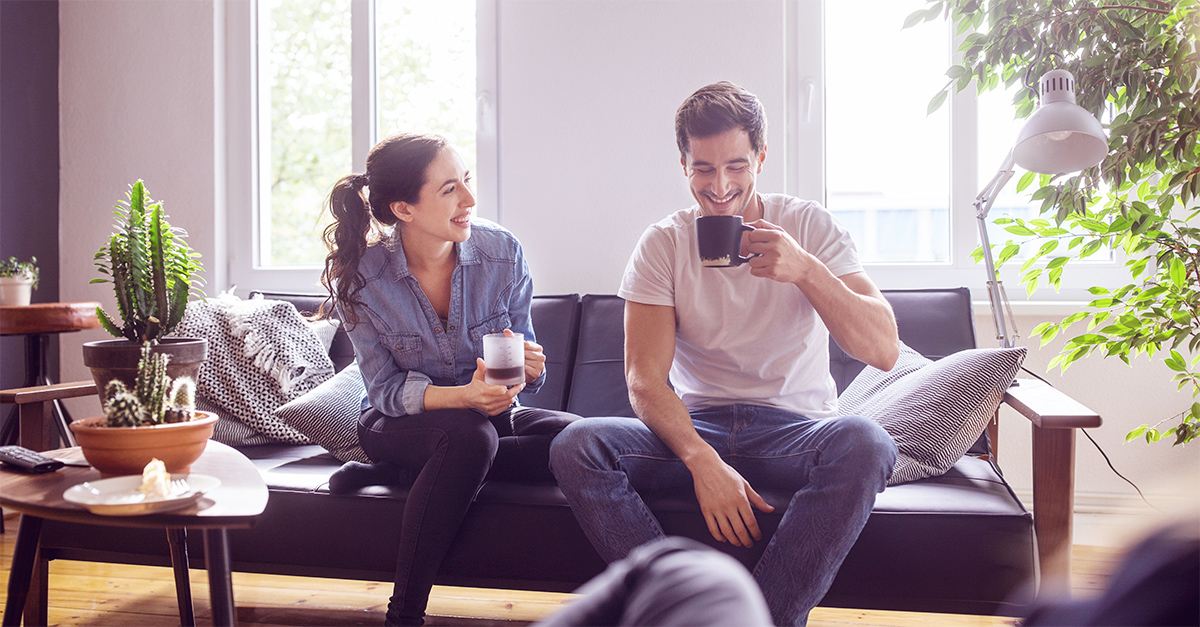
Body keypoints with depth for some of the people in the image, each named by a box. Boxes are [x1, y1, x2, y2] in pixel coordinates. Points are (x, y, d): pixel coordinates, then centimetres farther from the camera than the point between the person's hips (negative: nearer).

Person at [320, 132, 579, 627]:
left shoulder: (501, 252, -11)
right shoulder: (361, 279, -16)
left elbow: (527, 357, -2)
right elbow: (386, 390, -12)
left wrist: (528, 367, -28)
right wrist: (463, 396, -32)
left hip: (488, 415, 4)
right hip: (401, 425, -3)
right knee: (471, 435, -38)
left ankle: (393, 473, -17)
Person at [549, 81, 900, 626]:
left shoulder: (808, 226, 0)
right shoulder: (662, 244, 1)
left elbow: (883, 350, -9)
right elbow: (644, 380, -9)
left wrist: (805, 269, -25)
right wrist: (703, 460, -28)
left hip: (796, 428, -1)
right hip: (695, 428, 1)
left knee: (864, 444, -35)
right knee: (575, 447, -24)